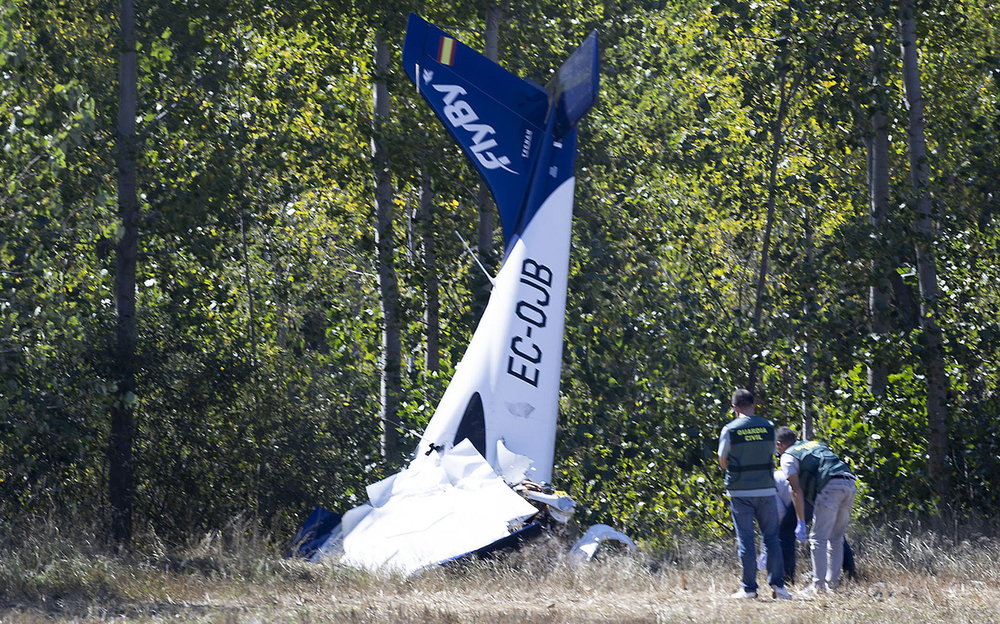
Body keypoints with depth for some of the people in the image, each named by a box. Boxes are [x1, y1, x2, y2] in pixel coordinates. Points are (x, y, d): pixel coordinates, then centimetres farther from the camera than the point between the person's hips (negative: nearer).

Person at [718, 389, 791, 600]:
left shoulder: (730, 430, -6)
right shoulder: (768, 427, 1)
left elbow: (723, 462, 1)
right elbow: (772, 454, 12)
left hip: (740, 491, -2)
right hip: (766, 489, 2)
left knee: (745, 540, 2)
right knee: (771, 537, 10)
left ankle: (749, 588, 2)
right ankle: (777, 584, 5)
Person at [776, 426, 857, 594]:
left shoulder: (788, 456, 11)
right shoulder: (816, 444, 33)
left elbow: (796, 491, 1)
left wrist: (801, 522, -2)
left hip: (830, 487, -7)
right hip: (850, 485, 7)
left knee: (818, 537, -1)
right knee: (836, 538, 15)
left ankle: (818, 584, -5)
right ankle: (832, 582, 16)